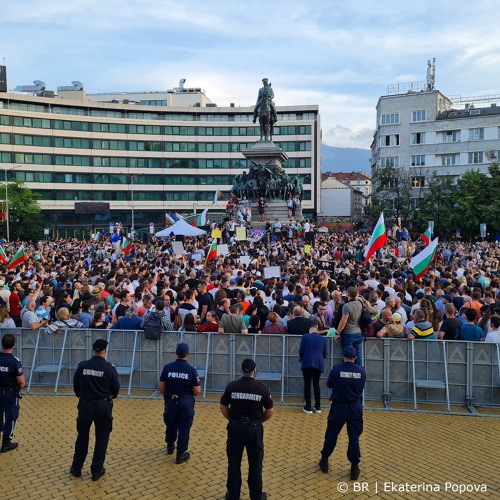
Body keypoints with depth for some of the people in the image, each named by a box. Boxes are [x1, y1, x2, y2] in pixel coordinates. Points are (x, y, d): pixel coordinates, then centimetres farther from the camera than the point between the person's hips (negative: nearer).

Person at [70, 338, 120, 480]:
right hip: (103, 405, -2)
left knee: (82, 437, 18)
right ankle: (97, 470, 16)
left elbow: (76, 387, 4)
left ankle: (76, 468, 27)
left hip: (85, 405, 2)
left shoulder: (82, 366, -5)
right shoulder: (109, 368, -12)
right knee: (101, 438, 12)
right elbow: (116, 389, -3)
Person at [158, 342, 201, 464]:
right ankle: (181, 455, 16)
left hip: (171, 402, 3)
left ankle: (170, 447, 45)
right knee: (184, 428, 9)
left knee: (171, 425, 23)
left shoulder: (167, 367, -8)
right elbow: (197, 392, -11)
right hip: (186, 403, -3)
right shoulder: (191, 370, -13)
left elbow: (161, 388, -3)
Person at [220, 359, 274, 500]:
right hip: (254, 428, -1)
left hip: (235, 427, 1)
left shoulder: (232, 386, -7)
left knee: (234, 463, 14)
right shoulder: (262, 388, -10)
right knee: (255, 464, 13)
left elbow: (223, 407, 1)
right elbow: (270, 411, -2)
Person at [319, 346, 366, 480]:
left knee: (331, 434, 14)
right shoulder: (361, 371, -8)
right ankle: (355, 467, 15)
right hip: (355, 407, 1)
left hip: (339, 406, -1)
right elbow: (362, 387, 7)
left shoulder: (336, 370, -14)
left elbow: (329, 385, 1)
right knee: (354, 437, 11)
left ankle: (324, 460, 27)